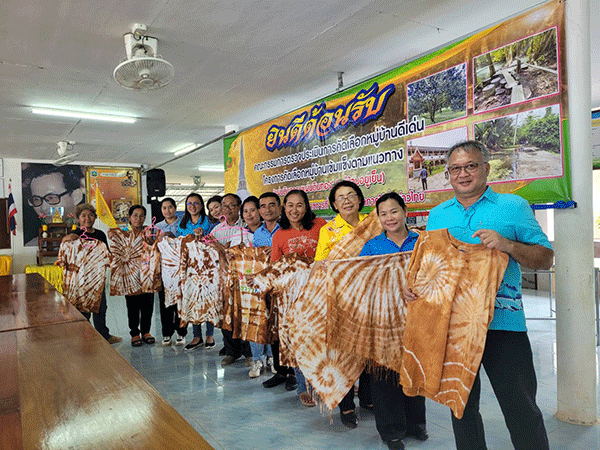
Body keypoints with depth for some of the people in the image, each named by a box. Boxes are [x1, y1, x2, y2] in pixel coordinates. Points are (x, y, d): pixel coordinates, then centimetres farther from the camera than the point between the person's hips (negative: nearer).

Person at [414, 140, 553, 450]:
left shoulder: (513, 206, 2)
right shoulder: (437, 215, 12)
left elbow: (545, 259, -1)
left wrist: (508, 245, -18)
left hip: (502, 323, -3)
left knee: (521, 409, 3)